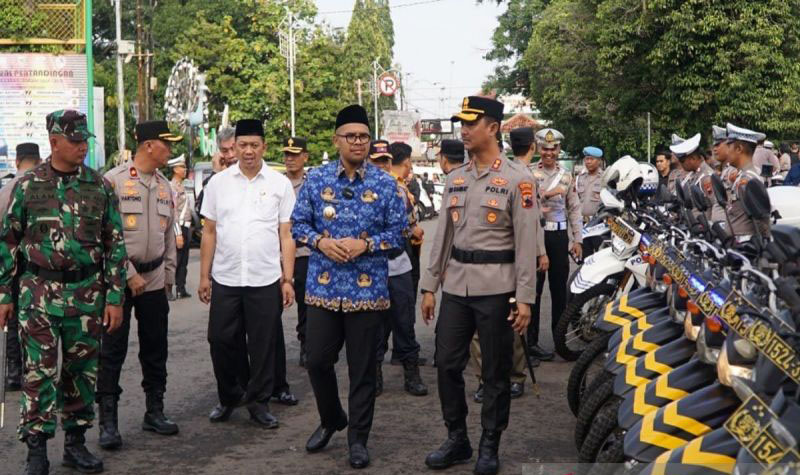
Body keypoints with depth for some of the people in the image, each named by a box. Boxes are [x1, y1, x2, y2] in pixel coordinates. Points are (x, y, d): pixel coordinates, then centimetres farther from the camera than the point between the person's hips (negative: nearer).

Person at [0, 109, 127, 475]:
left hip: (87, 294, 2)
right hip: (39, 294, -2)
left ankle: (75, 443, 22)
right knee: (39, 372, -1)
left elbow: (115, 245, 4)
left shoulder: (100, 187, 3)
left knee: (82, 371, 9)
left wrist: (114, 298, 0)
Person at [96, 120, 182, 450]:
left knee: (156, 349, 11)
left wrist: (168, 275, 13)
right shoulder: (114, 181, -9)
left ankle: (155, 412, 23)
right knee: (112, 351, -1)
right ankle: (108, 421, 7)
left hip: (155, 280, 6)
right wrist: (129, 274, -15)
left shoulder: (165, 187, 10)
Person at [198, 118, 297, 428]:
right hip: (225, 279, 2)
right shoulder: (218, 183, 6)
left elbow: (286, 235, 2)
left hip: (265, 279, -1)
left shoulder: (280, 184, 2)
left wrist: (288, 279, -3)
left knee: (263, 344, 5)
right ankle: (229, 397, 26)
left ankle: (259, 402, 20)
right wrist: (204, 276, 5)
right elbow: (209, 232, 9)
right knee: (221, 341, 6)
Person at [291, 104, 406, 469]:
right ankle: (331, 419, 34)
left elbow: (398, 232, 0)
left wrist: (365, 244, -15)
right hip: (323, 287, 2)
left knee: (362, 368, 6)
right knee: (317, 360, 7)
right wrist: (321, 242, -13)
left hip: (367, 289, -1)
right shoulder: (316, 179, 3)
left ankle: (358, 438, 21)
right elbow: (298, 224, 6)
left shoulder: (385, 184, -1)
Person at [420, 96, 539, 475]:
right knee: (447, 364, 7)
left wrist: (524, 298, -12)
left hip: (496, 287, -5)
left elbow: (526, 243, -9)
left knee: (495, 371, 5)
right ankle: (457, 440, 22)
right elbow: (443, 235, 13)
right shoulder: (455, 179, 11)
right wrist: (430, 286, 10)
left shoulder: (517, 180, -6)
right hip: (456, 284, 5)